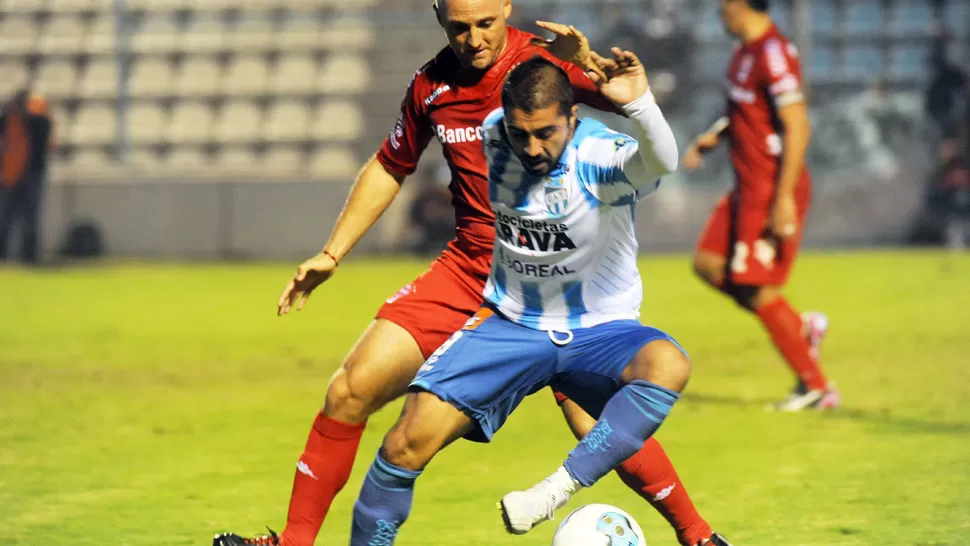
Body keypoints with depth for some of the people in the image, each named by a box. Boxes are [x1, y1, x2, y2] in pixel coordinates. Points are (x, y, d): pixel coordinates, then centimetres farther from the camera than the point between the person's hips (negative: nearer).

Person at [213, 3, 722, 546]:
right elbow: (389, 169, 19)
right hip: (468, 269, 5)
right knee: (351, 389, -4)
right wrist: (331, 255, 18)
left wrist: (590, 69, -37)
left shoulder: (544, 59, -12)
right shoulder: (431, 85, 3)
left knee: (598, 427, -17)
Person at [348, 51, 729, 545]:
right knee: (411, 439, -15)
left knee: (668, 366, -37)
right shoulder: (489, 135, -8)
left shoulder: (598, 159, -22)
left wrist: (639, 105, -64)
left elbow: (660, 162, -46)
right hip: (509, 324, 3)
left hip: (597, 331, -3)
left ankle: (558, 489, -36)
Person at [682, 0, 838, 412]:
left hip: (774, 191, -10)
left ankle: (816, 387, 5)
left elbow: (797, 127, -24)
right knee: (708, 264, 11)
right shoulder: (746, 52, 10)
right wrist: (710, 139, 14)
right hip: (749, 188, 10)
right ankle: (802, 327, 15)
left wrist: (784, 199, -25)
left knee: (757, 291, -5)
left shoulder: (774, 54, -21)